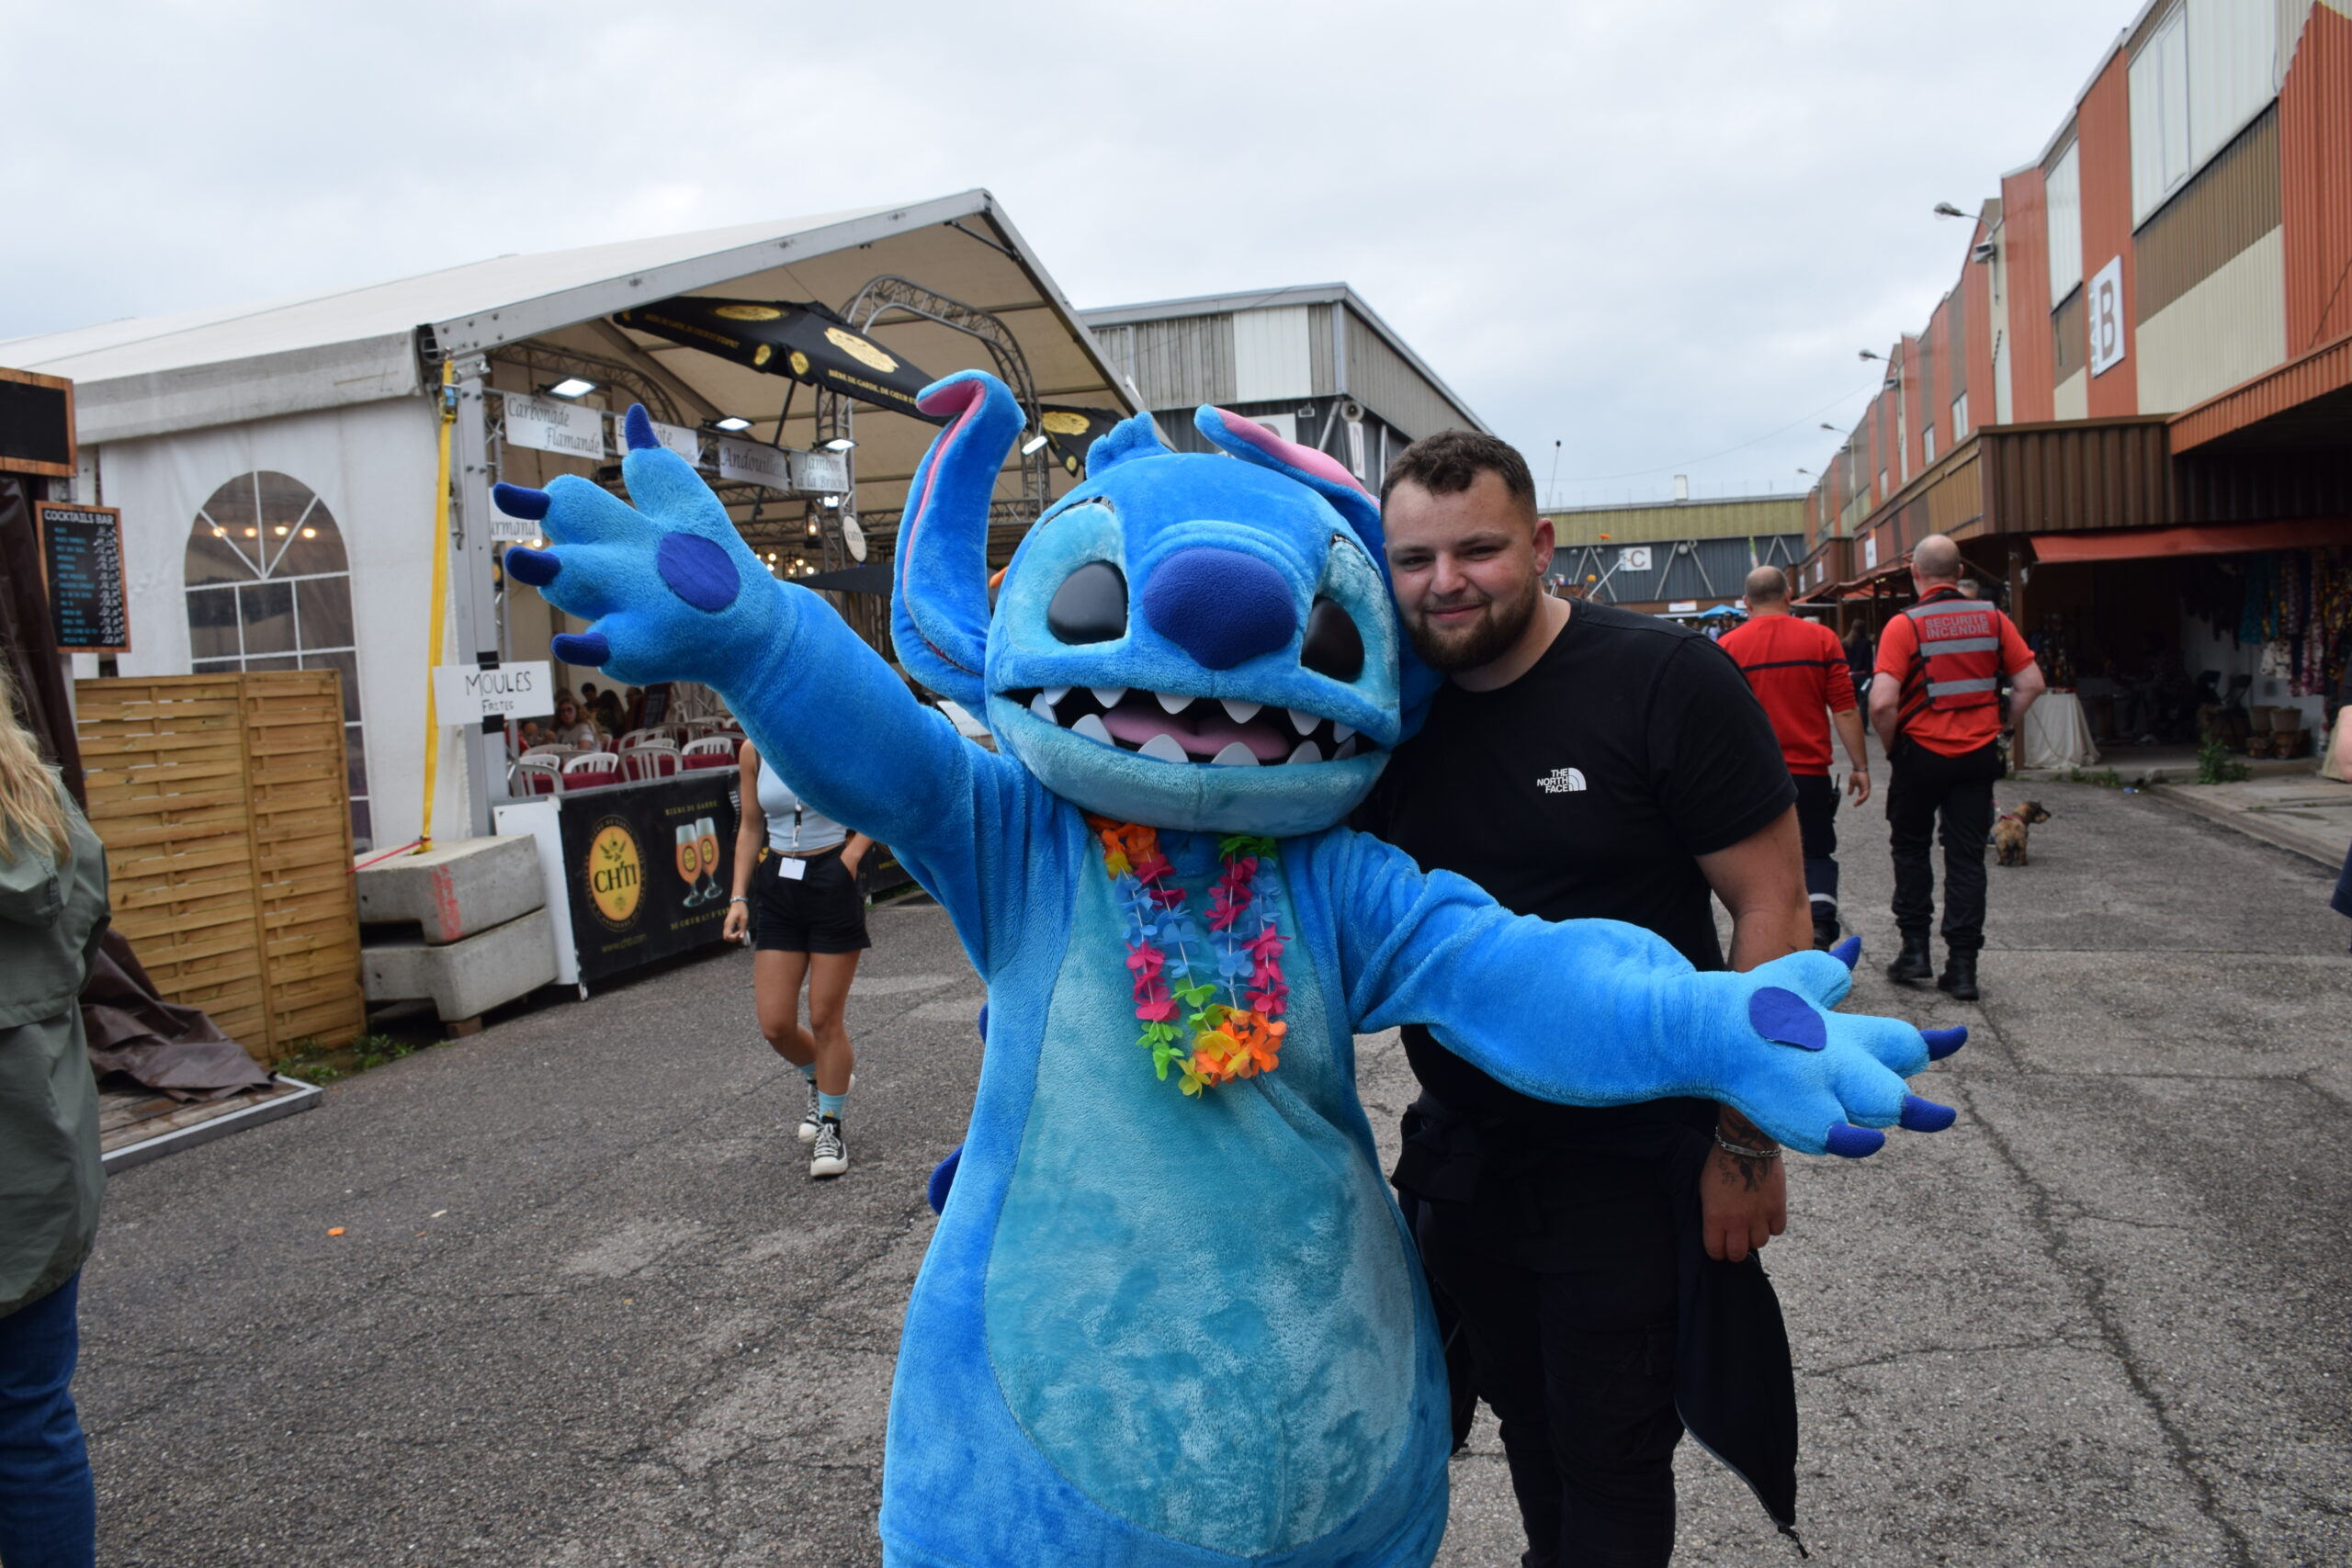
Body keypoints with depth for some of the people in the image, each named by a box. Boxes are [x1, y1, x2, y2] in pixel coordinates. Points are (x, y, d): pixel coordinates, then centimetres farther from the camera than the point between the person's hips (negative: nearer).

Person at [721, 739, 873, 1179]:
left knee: (825, 1019, 2)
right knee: (775, 1025, 1)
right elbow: (750, 827, 11)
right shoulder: (755, 751, 2)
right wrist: (739, 897, 5)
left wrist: (853, 850, -9)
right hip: (777, 885, 3)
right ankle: (821, 1078, 34)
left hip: (833, 884, -3)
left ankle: (830, 1126, 21)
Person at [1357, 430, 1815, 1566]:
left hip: (1631, 1162, -4)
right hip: (1462, 1154, 5)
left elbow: (1771, 907, -15)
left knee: (1611, 1456, 10)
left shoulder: (1665, 682, -16)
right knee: (1526, 1428, 23)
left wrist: (1746, 1142, -15)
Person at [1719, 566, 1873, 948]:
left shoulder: (1728, 646, -2)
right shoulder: (1821, 639, -3)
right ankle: (1819, 929, -9)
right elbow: (1845, 711, -4)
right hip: (1809, 772, 0)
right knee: (1816, 856, 12)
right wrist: (1859, 766, 3)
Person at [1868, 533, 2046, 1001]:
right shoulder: (1991, 618, 1)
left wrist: (1890, 748, -4)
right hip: (1979, 753, 3)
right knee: (1967, 858, 7)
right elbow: (2031, 684, 1)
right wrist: (2001, 729, 11)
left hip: (1921, 753, -3)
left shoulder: (1904, 625, -11)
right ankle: (1962, 967, 6)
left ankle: (1915, 949, 15)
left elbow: (1882, 702, -20)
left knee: (1911, 848, 16)